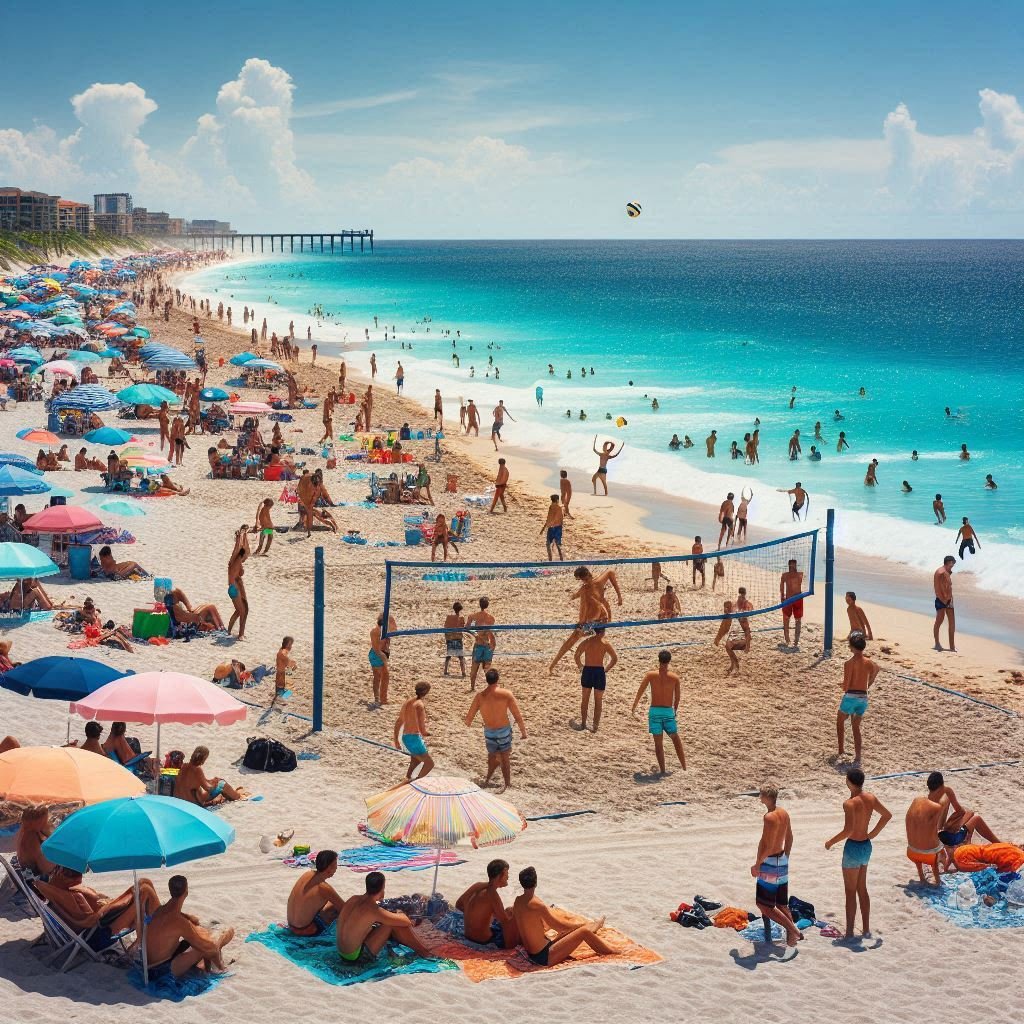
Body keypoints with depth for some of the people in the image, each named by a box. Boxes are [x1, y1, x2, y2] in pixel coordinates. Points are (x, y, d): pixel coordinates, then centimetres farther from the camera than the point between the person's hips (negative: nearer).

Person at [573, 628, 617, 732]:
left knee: (585, 699, 16)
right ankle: (595, 726, 8)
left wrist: (580, 667, 18)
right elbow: (615, 659, -7)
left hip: (587, 671, 2)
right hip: (599, 671, -2)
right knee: (598, 701, 8)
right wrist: (606, 669, 3)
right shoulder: (605, 643, -5)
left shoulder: (587, 641, 4)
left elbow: (576, 655, 10)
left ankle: (583, 724, 18)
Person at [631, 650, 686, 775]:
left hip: (654, 711, -1)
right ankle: (684, 766, 18)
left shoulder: (651, 675, -3)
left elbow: (640, 692, 0)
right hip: (668, 711, 1)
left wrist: (634, 707, 13)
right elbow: (677, 698, 6)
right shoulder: (674, 677, -1)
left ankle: (662, 770, 0)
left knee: (658, 742, 4)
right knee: (676, 739, 17)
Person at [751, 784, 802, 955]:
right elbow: (789, 839, 15)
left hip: (769, 863, -9)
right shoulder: (784, 814, 5)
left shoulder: (769, 817, -23)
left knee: (765, 906, -1)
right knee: (782, 905, 15)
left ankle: (793, 930, -5)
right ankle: (792, 940, 17)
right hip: (782, 861, 9)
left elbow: (768, 846, -24)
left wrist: (757, 865, -14)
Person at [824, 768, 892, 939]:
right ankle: (866, 929, 25)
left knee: (850, 891, 3)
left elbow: (848, 830, -28)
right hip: (866, 846, 7)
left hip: (853, 848, -7)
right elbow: (887, 815, 11)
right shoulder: (871, 798, 0)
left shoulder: (850, 803, -23)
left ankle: (849, 932, 8)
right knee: (862, 889, 19)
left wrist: (831, 842, -14)